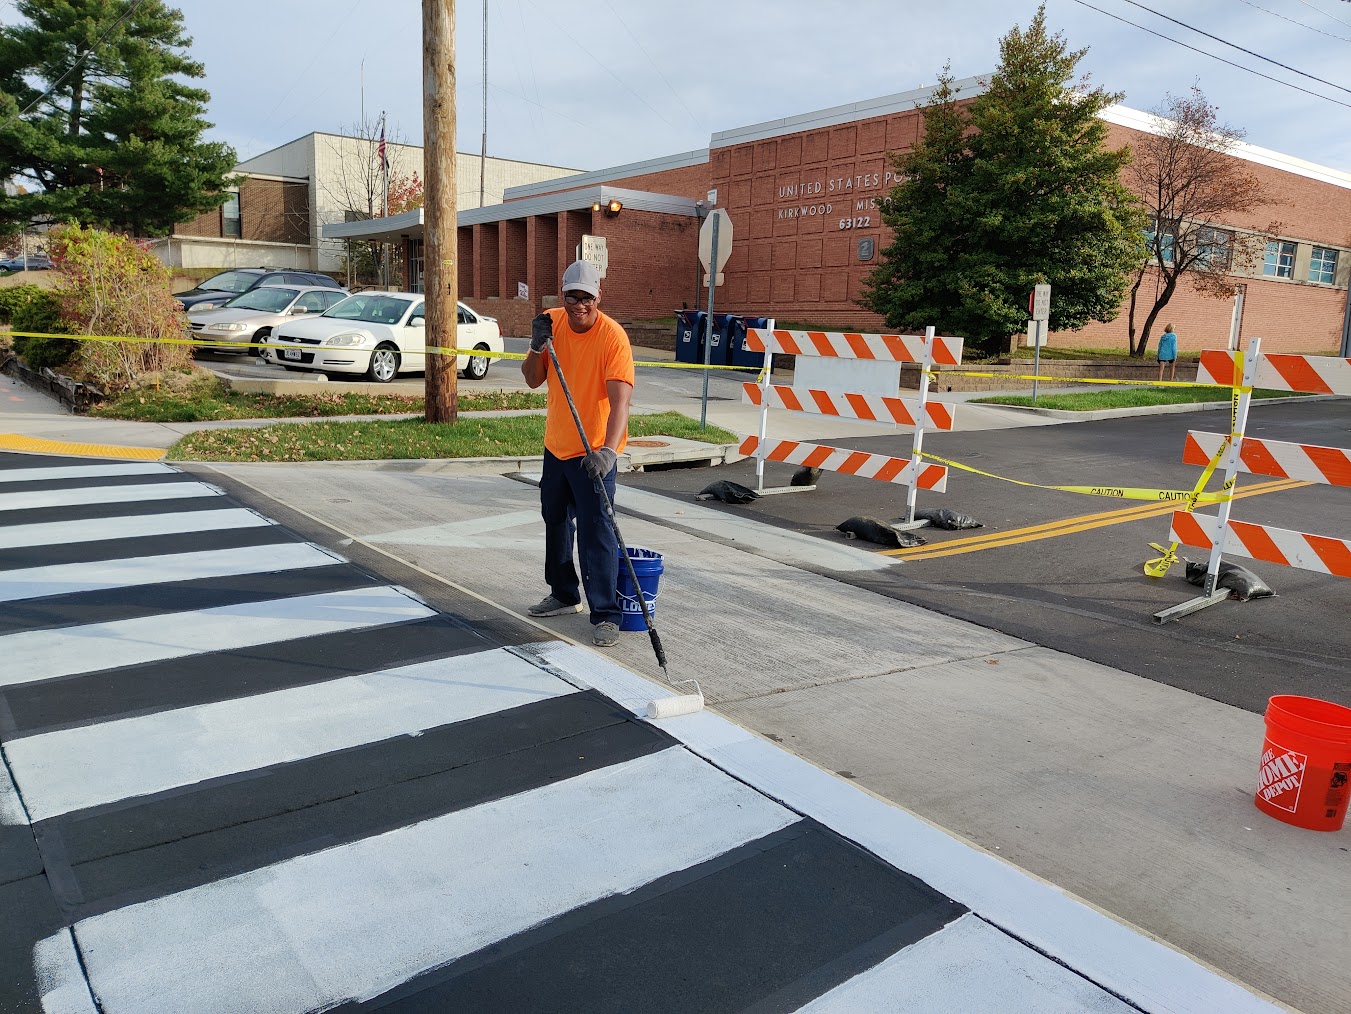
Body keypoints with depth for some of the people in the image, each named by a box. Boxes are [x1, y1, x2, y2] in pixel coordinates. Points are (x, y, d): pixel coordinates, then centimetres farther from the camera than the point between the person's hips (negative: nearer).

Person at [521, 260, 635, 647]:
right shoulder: (553, 322, -2)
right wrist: (537, 347, -16)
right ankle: (564, 595, 38)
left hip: (594, 452, -7)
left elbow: (620, 402, -29)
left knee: (596, 532, -9)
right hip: (556, 444, 7)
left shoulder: (613, 337, -21)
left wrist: (607, 450, -42)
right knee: (556, 522, 20)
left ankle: (606, 615, 1)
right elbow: (533, 380, 3)